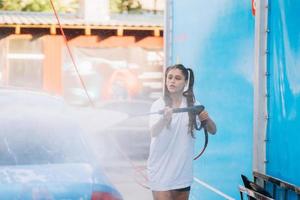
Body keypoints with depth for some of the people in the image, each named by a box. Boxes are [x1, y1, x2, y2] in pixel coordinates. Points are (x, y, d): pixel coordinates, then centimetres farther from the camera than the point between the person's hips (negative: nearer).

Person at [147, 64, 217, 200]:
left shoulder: (193, 104, 2)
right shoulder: (159, 105, -6)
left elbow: (213, 131, 2)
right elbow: (153, 132, -22)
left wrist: (207, 118, -20)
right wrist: (165, 118, -43)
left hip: (183, 171, 3)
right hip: (161, 170, -3)